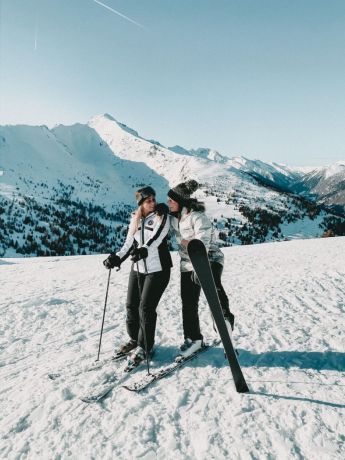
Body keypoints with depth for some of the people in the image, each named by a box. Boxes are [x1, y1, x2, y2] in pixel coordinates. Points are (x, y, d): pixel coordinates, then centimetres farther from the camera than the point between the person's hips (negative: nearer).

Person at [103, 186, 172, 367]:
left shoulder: (161, 216, -8)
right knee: (131, 306, 11)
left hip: (157, 269, -6)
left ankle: (144, 347, 10)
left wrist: (144, 250, -41)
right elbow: (129, 244, 8)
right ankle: (134, 340, 32)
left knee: (146, 308, -7)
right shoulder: (135, 219, 7)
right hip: (137, 268, 6)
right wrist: (116, 258, -7)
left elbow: (155, 239, -23)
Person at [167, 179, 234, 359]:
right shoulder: (173, 218, 5)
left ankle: (225, 318, -17)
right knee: (188, 304, 6)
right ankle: (193, 339, 20)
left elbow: (203, 243, -27)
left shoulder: (197, 217, -19)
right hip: (188, 264, 7)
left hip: (209, 259, -7)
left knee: (212, 285, -36)